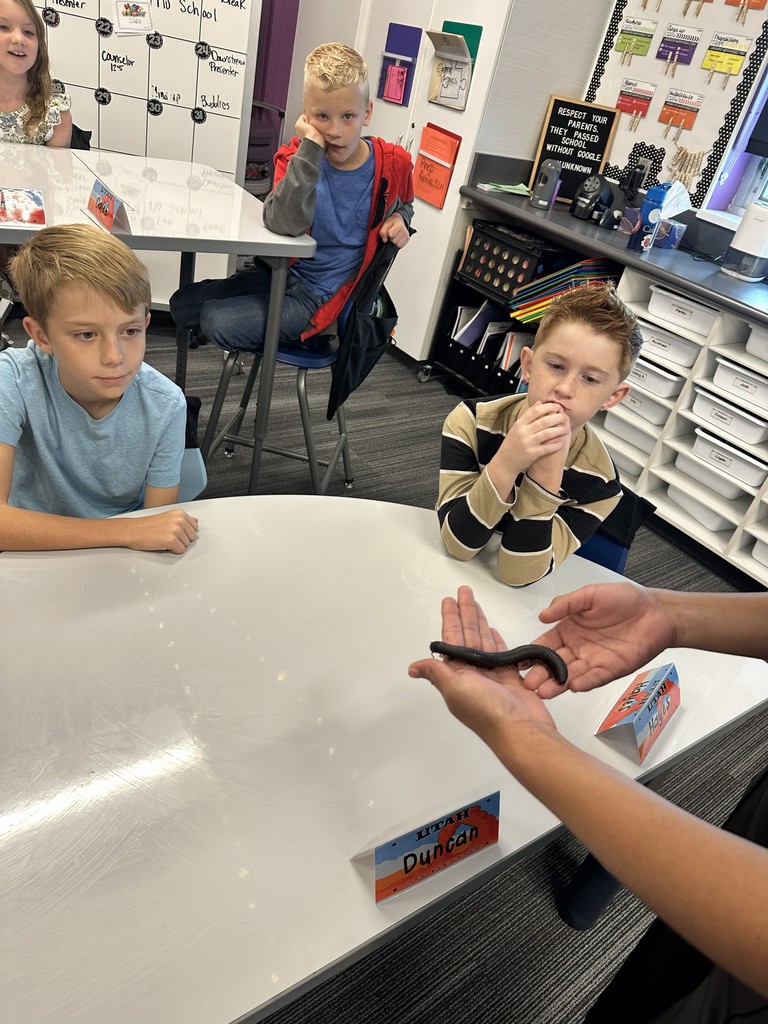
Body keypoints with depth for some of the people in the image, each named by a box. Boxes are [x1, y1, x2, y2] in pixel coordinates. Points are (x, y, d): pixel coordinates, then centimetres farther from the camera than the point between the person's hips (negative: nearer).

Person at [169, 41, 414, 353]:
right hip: (279, 271, 4)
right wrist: (311, 149, -34)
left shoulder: (391, 164, -10)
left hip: (318, 295, -4)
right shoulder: (298, 156, -9)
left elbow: (403, 202, 18)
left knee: (217, 322, -19)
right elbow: (283, 223, -31)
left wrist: (399, 218, -6)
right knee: (183, 305, 5)